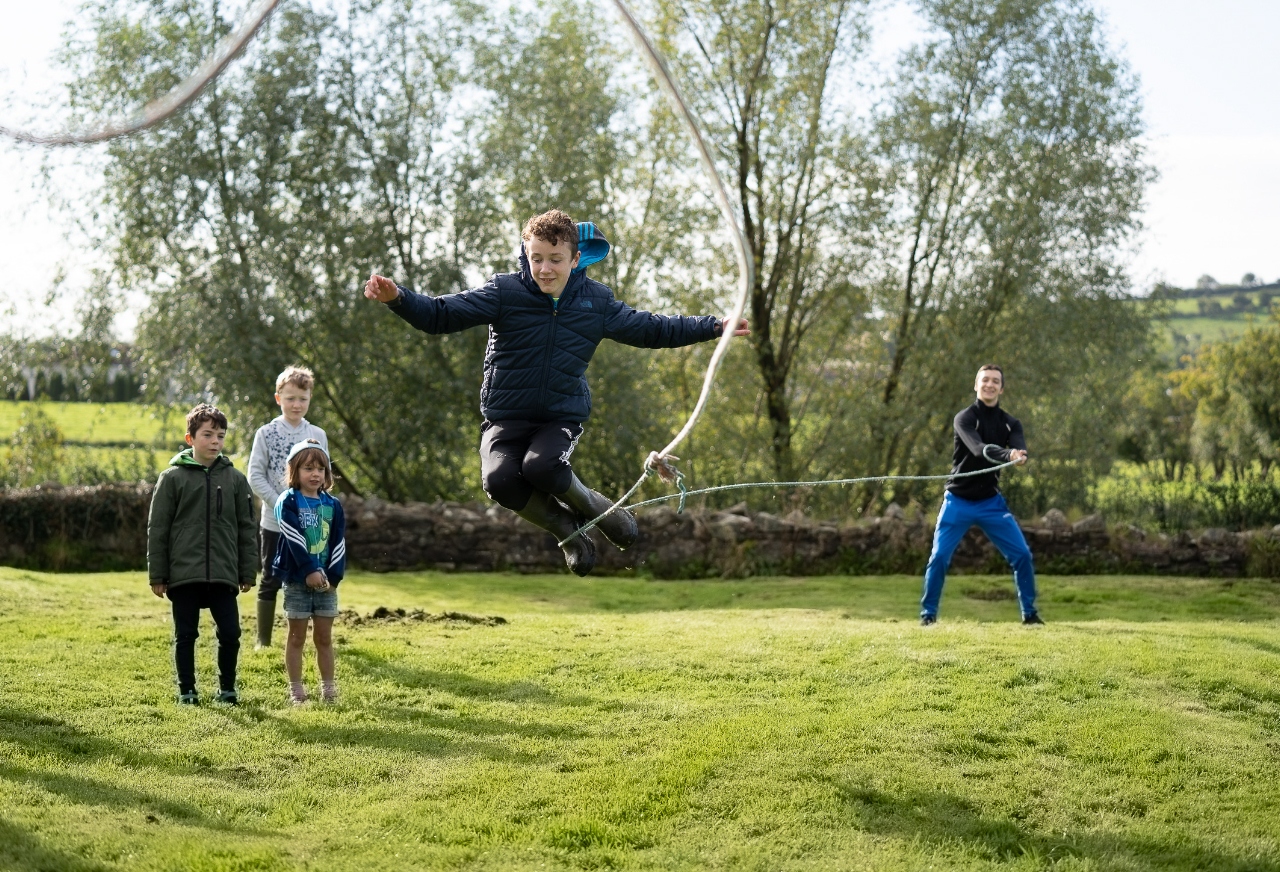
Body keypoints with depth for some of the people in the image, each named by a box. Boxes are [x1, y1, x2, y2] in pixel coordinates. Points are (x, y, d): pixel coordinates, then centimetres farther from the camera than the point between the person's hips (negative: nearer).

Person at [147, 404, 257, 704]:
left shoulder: (235, 479, 8)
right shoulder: (172, 478, 1)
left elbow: (246, 529, 12)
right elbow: (157, 529, 1)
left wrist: (247, 573, 8)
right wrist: (157, 575, -2)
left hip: (223, 575, 2)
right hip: (183, 574, -2)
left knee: (230, 633, 0)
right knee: (185, 635, 5)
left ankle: (227, 688, 16)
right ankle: (187, 690, 16)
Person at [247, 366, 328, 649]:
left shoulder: (318, 435, 4)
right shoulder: (266, 434, -3)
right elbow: (255, 476, -6)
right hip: (274, 522, -2)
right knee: (271, 581, 5)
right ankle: (263, 640, 14)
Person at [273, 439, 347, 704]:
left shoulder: (333, 505, 8)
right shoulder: (288, 502, -6)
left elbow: (338, 543, 3)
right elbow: (295, 540, -15)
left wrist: (333, 576, -8)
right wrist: (310, 571, -22)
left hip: (326, 580, 4)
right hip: (297, 580, -4)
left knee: (324, 637, 9)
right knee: (297, 636, 4)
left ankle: (328, 687, 15)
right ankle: (296, 689, 10)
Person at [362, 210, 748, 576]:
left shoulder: (597, 301, 2)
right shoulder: (504, 292, -6)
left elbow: (651, 329, 16)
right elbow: (441, 315, -12)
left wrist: (714, 326, 15)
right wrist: (398, 297, -31)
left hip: (563, 416, 0)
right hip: (506, 417, 0)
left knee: (541, 466, -34)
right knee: (499, 479, -31)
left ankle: (597, 507, -2)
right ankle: (568, 528, -4)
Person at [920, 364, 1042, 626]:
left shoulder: (1010, 423, 3)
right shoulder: (964, 418, -10)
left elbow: (1021, 451, -17)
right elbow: (979, 449, -29)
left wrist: (1019, 456, -42)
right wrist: (1007, 455, -47)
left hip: (991, 502, 3)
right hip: (959, 501, -3)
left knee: (1022, 555, -3)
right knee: (939, 557, -9)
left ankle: (1029, 612, 11)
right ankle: (928, 613, 7)